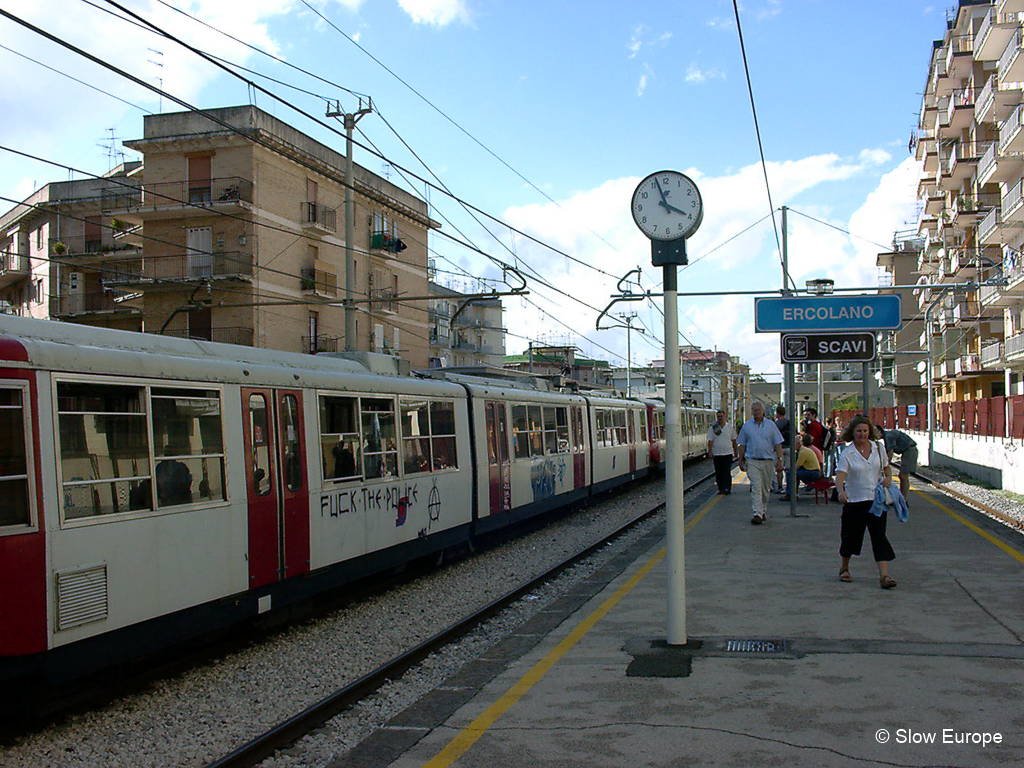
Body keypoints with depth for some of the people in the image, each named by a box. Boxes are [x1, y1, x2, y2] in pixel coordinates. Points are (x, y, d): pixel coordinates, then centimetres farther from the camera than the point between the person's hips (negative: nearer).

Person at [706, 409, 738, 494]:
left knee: (727, 472, -8)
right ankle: (721, 488, 14)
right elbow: (710, 441, -2)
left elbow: (733, 440, 14)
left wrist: (735, 451, 16)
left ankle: (727, 488, -7)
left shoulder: (729, 427, 6)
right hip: (716, 454, 0)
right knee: (719, 473, 5)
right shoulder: (712, 428, 1)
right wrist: (710, 451, -12)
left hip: (728, 453, 0)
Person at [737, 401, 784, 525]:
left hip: (767, 461, 1)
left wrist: (779, 460, -3)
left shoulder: (770, 425, 5)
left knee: (766, 489, 10)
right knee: (755, 487, -13)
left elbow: (777, 444, 4)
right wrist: (741, 461, 9)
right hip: (752, 461, -1)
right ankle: (757, 514, -19)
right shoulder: (746, 426, 6)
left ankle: (763, 511, 26)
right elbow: (742, 445, 10)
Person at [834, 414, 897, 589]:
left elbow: (886, 467, 19)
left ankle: (884, 575, -11)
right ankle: (844, 568, 32)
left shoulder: (878, 448, 4)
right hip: (854, 501, -2)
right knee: (851, 536, 8)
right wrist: (841, 491, -39)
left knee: (879, 536, -7)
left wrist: (888, 477, -3)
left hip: (877, 500, 2)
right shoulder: (847, 453, -7)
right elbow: (840, 476, -19)